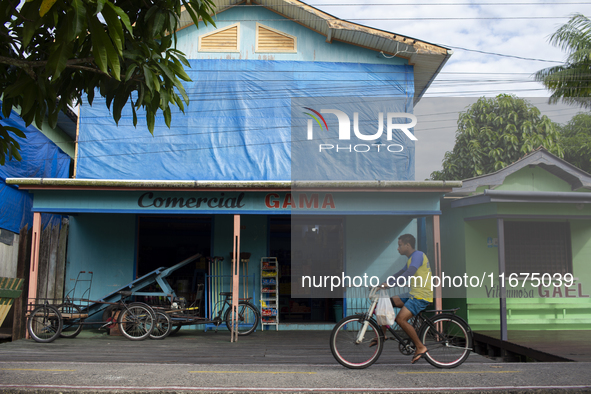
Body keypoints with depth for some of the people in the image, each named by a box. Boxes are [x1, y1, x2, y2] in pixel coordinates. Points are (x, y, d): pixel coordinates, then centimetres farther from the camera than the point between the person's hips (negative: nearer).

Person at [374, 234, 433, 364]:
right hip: (413, 294, 10)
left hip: (422, 296, -10)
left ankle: (420, 347, -8)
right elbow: (400, 274, 24)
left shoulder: (418, 255, -12)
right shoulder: (411, 259, 20)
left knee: (401, 319, -21)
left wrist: (390, 283, -33)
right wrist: (383, 284, 14)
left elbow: (409, 274, -27)